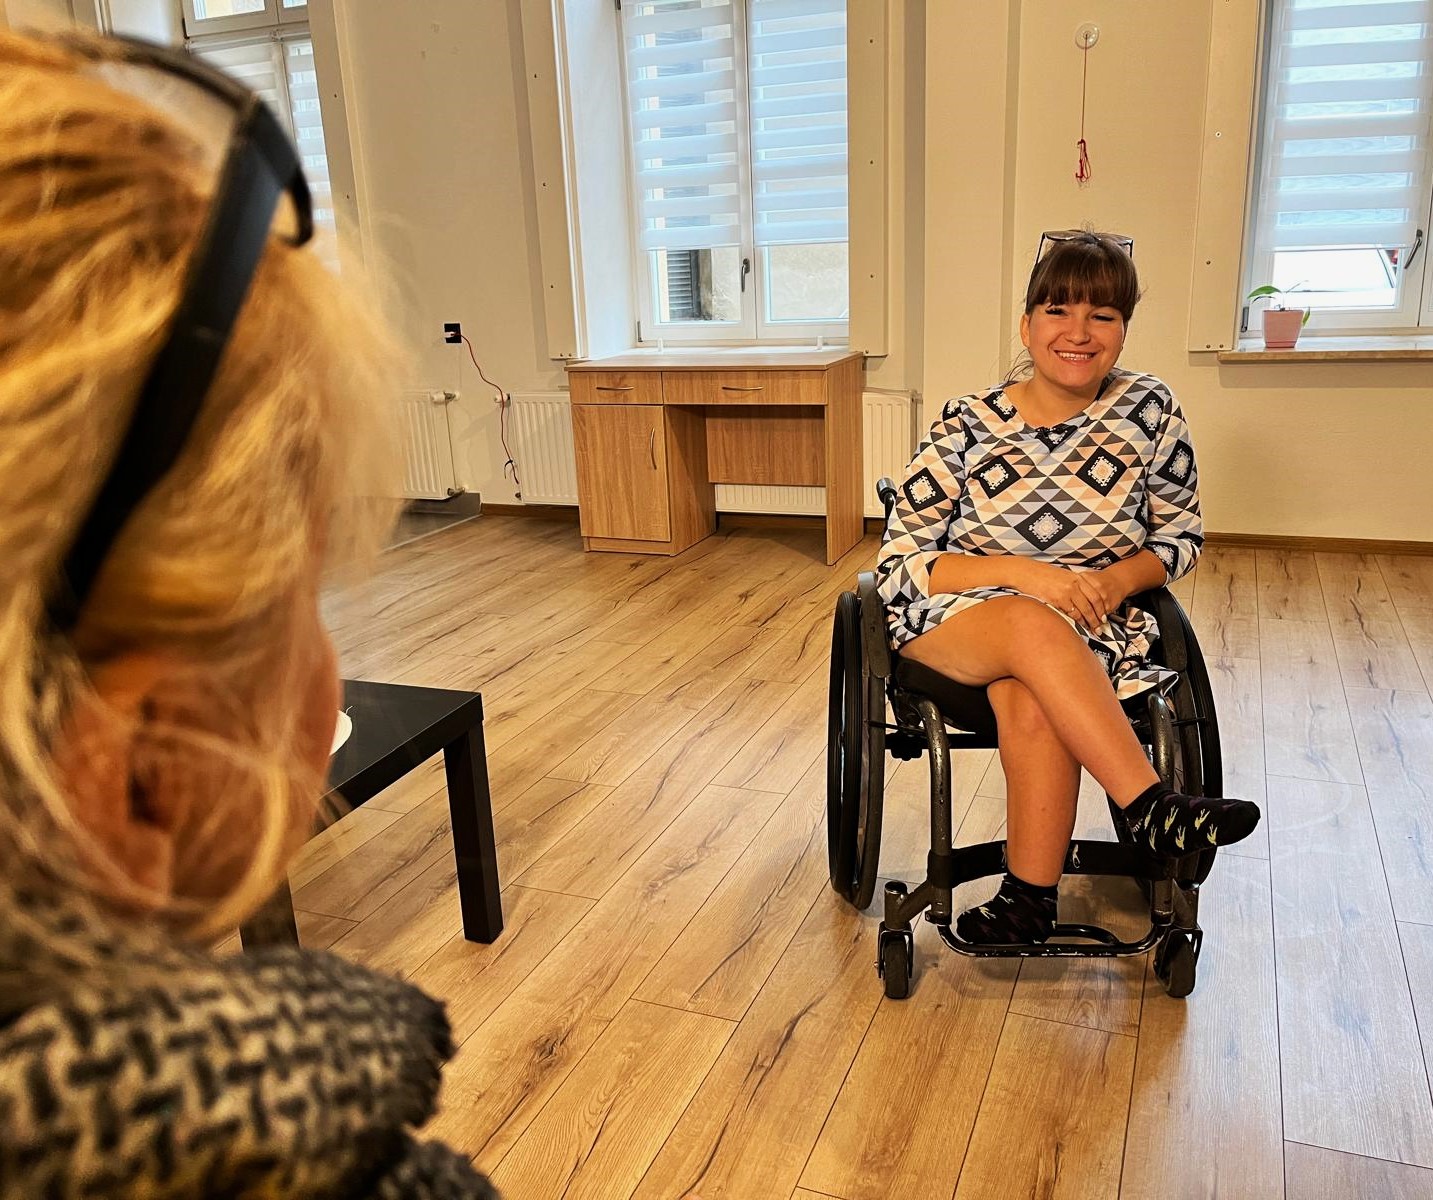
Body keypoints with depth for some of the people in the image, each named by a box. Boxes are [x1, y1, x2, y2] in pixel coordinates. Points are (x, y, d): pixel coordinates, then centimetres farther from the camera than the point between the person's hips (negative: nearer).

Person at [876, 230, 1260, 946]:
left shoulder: (1150, 411, 0)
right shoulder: (966, 426, -6)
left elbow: (1181, 537, 11)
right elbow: (899, 564, -7)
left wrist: (1116, 579, -12)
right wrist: (1026, 574, -21)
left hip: (1094, 629, 1)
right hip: (954, 618, 0)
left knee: (1031, 703, -34)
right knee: (1035, 625, -37)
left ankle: (1030, 895, -19)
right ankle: (1151, 808, -30)